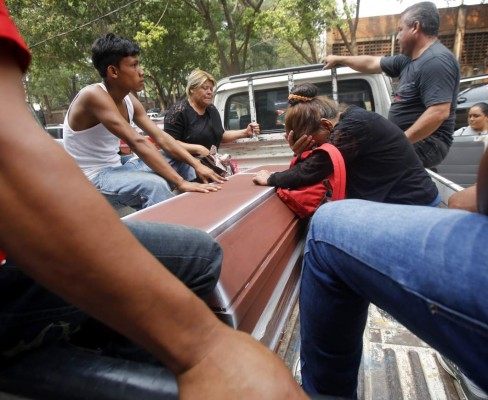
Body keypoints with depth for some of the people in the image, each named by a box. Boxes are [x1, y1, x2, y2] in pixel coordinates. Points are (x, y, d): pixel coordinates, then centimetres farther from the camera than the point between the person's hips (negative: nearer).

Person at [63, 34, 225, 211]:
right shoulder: (94, 96, -23)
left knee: (182, 161, 6)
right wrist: (181, 182, -37)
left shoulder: (129, 100, 1)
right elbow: (137, 143, -33)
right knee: (154, 184, -34)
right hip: (91, 177, -8)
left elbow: (161, 137, -2)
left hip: (116, 165, 8)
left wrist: (197, 165, -14)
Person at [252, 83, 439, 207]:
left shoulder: (353, 127, -24)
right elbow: (319, 163, 5)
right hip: (394, 199, 8)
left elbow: (311, 171, -21)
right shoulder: (349, 121, 3)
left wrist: (271, 179, -9)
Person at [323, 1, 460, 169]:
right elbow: (372, 64, 23)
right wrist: (339, 59, 31)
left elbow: (439, 112, -27)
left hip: (425, 143, -10)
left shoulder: (436, 61, -18)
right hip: (404, 137, 10)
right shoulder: (408, 60, 12)